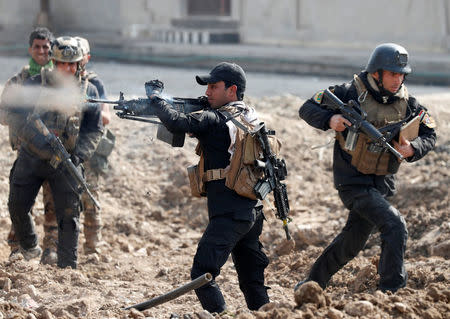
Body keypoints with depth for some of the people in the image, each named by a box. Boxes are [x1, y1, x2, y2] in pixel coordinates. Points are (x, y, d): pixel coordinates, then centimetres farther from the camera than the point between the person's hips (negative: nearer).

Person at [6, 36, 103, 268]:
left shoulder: (88, 91, 0)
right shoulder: (35, 85, -5)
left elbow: (93, 130, 3)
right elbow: (16, 117, -13)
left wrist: (78, 156, -13)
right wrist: (41, 144, -25)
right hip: (31, 158, 0)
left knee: (69, 215, -4)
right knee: (17, 207, 8)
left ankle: (68, 268, 4)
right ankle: (29, 248, 35)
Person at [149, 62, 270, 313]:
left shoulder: (215, 120, -11)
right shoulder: (251, 116, 14)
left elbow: (177, 123, -21)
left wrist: (158, 101, -2)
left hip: (229, 214, -9)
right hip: (253, 211, 9)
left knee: (202, 275, -8)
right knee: (252, 279, 14)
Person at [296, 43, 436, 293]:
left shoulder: (407, 103, 1)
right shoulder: (351, 93, -12)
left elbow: (429, 135, 7)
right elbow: (307, 108, -6)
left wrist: (412, 149, -15)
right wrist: (330, 120, -26)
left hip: (382, 183, 6)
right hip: (353, 182, -6)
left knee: (352, 243, 15)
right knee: (395, 226, -21)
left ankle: (313, 282, 35)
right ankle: (391, 292, -14)